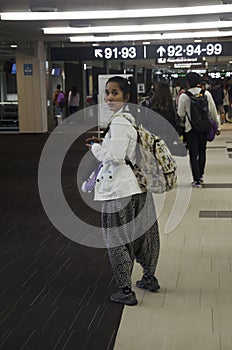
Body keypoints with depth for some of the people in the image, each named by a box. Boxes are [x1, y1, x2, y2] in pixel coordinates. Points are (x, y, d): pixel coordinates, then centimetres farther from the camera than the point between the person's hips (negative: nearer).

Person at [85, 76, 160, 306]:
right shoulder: (133, 117, 9)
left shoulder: (119, 123, -19)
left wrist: (96, 147, -7)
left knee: (118, 238, 2)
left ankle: (126, 291, 9)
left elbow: (115, 157, -24)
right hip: (139, 183, 9)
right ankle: (149, 278, 36)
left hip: (120, 188, -9)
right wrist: (105, 143, 11)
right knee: (142, 231, 20)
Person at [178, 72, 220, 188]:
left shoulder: (184, 96, -10)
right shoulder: (206, 93, -3)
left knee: (193, 155, 3)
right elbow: (213, 111, 3)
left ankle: (197, 180, 1)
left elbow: (180, 114, -4)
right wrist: (217, 125, 12)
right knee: (202, 152, 19)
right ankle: (200, 175, 26)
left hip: (190, 128, -3)